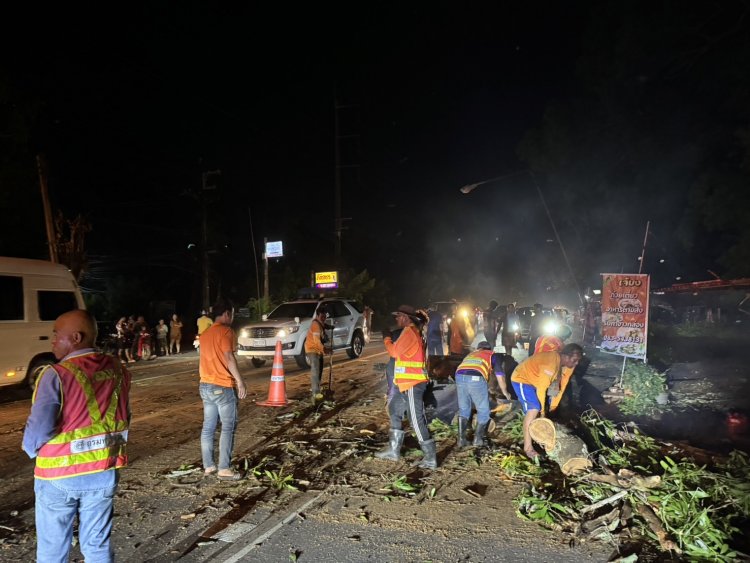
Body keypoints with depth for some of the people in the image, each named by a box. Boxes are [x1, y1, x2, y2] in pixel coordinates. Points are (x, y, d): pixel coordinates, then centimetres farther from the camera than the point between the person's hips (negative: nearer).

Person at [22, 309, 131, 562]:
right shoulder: (117, 370, -2)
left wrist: (31, 449, 3)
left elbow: (39, 428, -18)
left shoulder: (56, 375, -18)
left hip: (59, 475, -4)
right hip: (104, 472, 4)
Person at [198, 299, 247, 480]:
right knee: (228, 428, -2)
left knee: (208, 427, 11)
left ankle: (208, 465, 18)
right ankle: (224, 469, -1)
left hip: (205, 385, 8)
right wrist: (240, 382, -17)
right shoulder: (225, 330, -12)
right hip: (223, 386, -8)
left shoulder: (205, 333, 14)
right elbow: (228, 357, -20)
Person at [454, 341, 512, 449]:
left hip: (459, 376, 4)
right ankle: (478, 438, 19)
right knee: (483, 410, 16)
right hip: (476, 379, -4)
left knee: (463, 409, 20)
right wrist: (505, 392, 36)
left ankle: (461, 439, 17)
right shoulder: (493, 355, 26)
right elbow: (500, 376, 20)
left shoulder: (471, 354, 37)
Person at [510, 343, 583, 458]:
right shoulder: (551, 363, -36)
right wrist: (542, 411, -18)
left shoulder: (569, 365, -9)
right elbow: (541, 388, -29)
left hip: (536, 381, 10)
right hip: (522, 379, -9)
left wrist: (553, 407, 3)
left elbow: (561, 386, -1)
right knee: (533, 409, -21)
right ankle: (527, 447, -15)